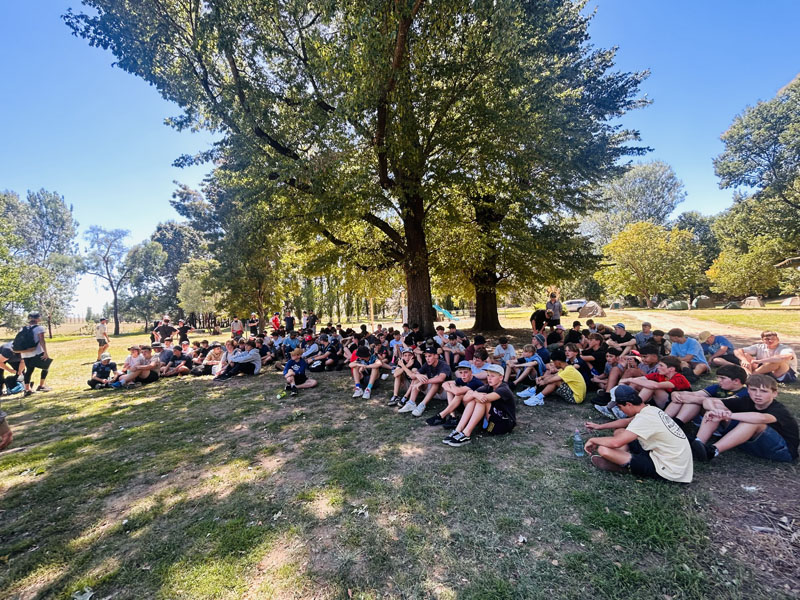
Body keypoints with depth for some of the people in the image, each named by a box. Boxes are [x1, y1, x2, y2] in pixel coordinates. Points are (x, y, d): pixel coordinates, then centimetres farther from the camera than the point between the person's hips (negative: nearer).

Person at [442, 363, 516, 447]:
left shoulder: (504, 390, -15)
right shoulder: (488, 388, 4)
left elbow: (486, 398, -36)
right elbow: (465, 398, -9)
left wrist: (473, 393, -18)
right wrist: (475, 394, -31)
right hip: (489, 422, 7)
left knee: (482, 400, -26)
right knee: (473, 399, -12)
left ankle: (466, 434, -32)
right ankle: (457, 431, -22)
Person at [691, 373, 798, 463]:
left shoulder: (779, 410, -19)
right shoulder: (747, 402, -4)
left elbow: (762, 418, -46)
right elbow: (710, 401, -11)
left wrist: (727, 415, -42)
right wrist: (715, 410, -34)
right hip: (752, 444, 5)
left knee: (754, 421, -35)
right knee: (717, 406, -12)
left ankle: (712, 451, -42)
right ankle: (697, 444, -31)